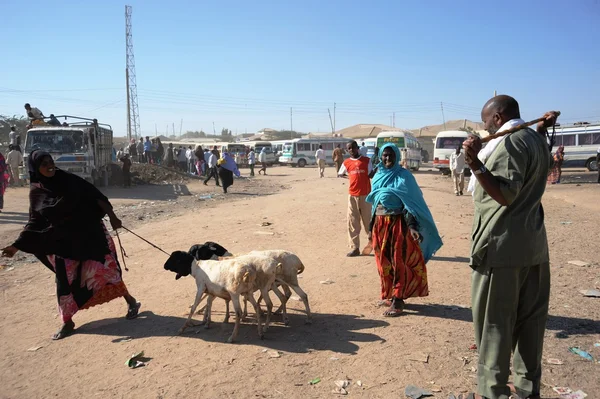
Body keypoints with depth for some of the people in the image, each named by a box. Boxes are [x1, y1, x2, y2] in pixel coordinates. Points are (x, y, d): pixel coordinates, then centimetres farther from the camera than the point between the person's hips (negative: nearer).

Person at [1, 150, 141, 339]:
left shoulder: (70, 180, -5)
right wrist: (17, 245, 1)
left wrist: (112, 217, -13)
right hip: (64, 242, 2)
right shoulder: (36, 194, 1)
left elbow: (96, 196, -6)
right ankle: (67, 322, 20)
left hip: (90, 233, -2)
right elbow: (34, 223, 7)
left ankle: (130, 301, 16)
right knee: (65, 281, 3)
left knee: (104, 268, -2)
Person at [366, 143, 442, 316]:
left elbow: (410, 203, -11)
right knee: (384, 262, 11)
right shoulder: (378, 176, 12)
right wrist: (371, 227, 15)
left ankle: (397, 301, 4)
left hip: (398, 223, -6)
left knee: (399, 262, -2)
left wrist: (412, 226, -23)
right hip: (380, 224, 6)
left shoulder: (404, 176, -5)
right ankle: (389, 295, 25)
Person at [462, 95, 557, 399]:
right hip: (533, 245, 9)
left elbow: (507, 194, -24)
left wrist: (475, 164, -34)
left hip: (502, 247, -9)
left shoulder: (511, 143, -15)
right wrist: (542, 129, 34)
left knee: (494, 323, 0)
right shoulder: (537, 140, 14)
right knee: (529, 320, 15)